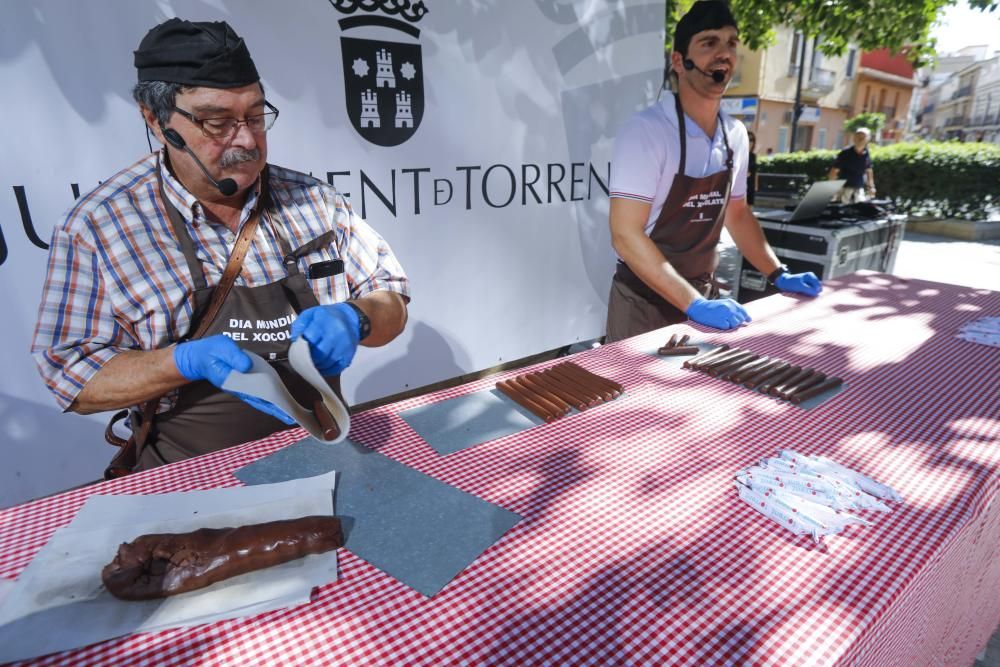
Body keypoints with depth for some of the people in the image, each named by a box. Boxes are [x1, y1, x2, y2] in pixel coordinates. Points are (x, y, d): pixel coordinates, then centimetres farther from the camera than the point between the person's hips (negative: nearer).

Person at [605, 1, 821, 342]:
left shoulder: (735, 135, 2)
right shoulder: (646, 131, -19)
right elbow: (625, 235, -24)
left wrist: (778, 275, 7)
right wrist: (693, 304, -26)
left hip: (705, 295, 6)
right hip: (645, 301, -6)